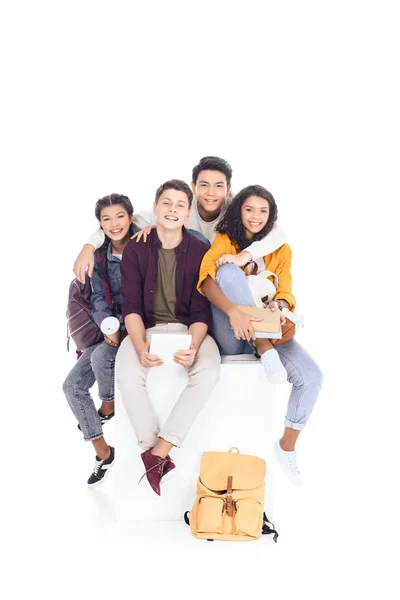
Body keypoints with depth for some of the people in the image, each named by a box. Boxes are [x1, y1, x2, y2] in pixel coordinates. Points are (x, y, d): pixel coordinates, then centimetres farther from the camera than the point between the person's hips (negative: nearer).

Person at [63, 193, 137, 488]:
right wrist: (109, 327, -16)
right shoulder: (99, 256, 4)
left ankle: (108, 408, 1)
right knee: (73, 386, -3)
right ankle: (103, 453, 10)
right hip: (110, 327, 6)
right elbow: (98, 298, -1)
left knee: (101, 357, -33)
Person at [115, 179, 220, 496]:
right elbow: (131, 306, -6)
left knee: (208, 372, -32)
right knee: (127, 376, -32)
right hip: (146, 327, 0)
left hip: (189, 327, 0)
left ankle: (157, 453, -25)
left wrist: (194, 345, -27)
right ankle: (157, 452, -17)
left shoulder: (200, 251, -4)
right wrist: (141, 346, -25)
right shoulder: (135, 250, -2)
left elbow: (201, 309, -6)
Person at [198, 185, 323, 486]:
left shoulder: (281, 249, 9)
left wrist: (278, 306, -27)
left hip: (268, 329, 3)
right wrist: (233, 310, -39)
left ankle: (287, 446, 2)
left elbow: (285, 292, -1)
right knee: (230, 271, -28)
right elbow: (206, 278, -20)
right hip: (231, 335, -3)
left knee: (312, 376, -21)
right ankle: (265, 350, -29)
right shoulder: (225, 240, -1)